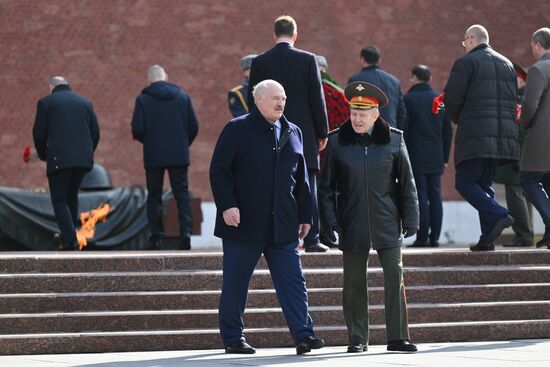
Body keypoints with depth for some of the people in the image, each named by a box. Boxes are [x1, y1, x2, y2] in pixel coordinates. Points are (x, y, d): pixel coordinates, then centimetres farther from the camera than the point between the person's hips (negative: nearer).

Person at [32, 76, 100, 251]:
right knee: (71, 196, 21)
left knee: (59, 200, 3)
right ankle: (68, 235, 23)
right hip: (83, 158, 4)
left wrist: (44, 155, 18)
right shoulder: (85, 103, 16)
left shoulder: (46, 102, 5)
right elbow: (95, 133, 12)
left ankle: (68, 239, -13)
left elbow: (39, 133, 2)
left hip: (59, 158, -4)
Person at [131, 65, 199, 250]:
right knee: (182, 194, 4)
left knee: (154, 196, 7)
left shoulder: (143, 99, -4)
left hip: (154, 156, -1)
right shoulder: (182, 96, 4)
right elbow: (194, 126, 3)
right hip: (179, 155, 1)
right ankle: (186, 232, -11)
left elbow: (137, 129, -9)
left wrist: (147, 141, 11)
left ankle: (156, 237, 3)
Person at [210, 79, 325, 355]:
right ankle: (232, 338, 12)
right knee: (235, 284, 3)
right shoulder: (236, 130, -2)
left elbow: (301, 178, 18)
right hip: (244, 223, -4)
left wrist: (305, 215, 16)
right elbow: (219, 171, -6)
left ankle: (303, 334, -4)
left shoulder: (292, 133, 14)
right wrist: (227, 205, -16)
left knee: (293, 281, -2)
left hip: (283, 226, 4)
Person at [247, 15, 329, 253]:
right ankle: (311, 239, 0)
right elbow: (317, 99, -2)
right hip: (303, 134, -1)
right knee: (307, 188, 2)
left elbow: (253, 102, 3)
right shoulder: (307, 60, -4)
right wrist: (322, 133, 5)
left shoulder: (259, 63, 1)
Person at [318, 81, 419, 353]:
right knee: (354, 282, 4)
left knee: (395, 278, -4)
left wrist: (410, 220, 2)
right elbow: (326, 187, 6)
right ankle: (357, 338, 13)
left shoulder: (394, 140, 3)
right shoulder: (336, 142, 2)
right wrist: (330, 222, -2)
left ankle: (398, 337, 2)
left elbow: (407, 184, 7)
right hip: (352, 226, 0)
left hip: (387, 223, 0)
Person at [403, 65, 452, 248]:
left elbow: (403, 129, -8)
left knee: (420, 196, -5)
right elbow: (448, 131, 11)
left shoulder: (409, 99, -5)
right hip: (436, 158, 4)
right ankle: (434, 237, 4)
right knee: (435, 195, 6)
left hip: (416, 157, -4)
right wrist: (445, 157, 16)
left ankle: (422, 237, -7)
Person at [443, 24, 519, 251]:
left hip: (474, 135, -7)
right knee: (484, 184, 12)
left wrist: (458, 120, 9)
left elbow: (452, 98, -9)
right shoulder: (506, 64, 19)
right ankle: (487, 239, 5)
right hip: (503, 135, 7)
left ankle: (499, 216, -22)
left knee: (464, 182, -3)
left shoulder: (466, 63, -3)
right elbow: (512, 101, 19)